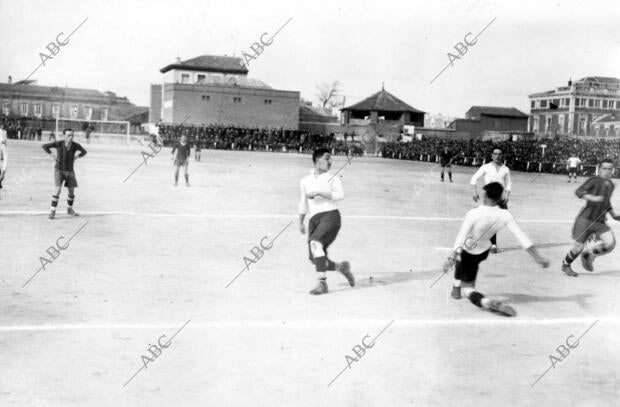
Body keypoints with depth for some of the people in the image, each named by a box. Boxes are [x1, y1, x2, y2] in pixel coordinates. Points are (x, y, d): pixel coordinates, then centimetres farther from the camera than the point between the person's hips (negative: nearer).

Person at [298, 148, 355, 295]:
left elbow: (340, 195, -9)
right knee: (314, 259, -3)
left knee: (315, 243, -28)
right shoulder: (305, 181, 21)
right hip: (314, 219, 5)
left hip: (330, 215, -5)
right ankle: (342, 267, 23)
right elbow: (303, 203, 30)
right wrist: (300, 223, 28)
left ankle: (322, 283, -25)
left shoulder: (332, 178, 9)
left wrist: (318, 193, -14)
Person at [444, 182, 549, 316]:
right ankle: (457, 287, 45)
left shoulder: (473, 214, -31)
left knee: (468, 290, 2)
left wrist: (451, 258, -40)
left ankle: (489, 303, -27)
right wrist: (537, 257, -17)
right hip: (484, 251, 5)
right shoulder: (505, 215, -20)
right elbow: (521, 236, -21)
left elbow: (461, 238, -37)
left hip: (469, 253, -5)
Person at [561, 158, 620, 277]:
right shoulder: (594, 180, -9)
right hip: (585, 219, -5)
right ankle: (566, 265, 25)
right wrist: (592, 198, -36)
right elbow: (578, 192, -21)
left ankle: (588, 254, 9)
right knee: (578, 248, -4)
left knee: (610, 243, -16)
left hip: (600, 222, 5)